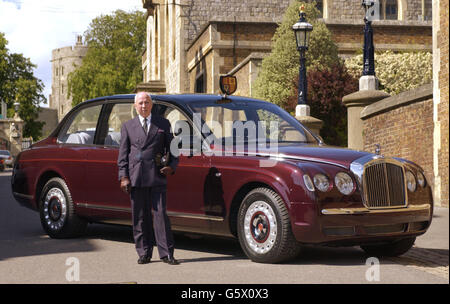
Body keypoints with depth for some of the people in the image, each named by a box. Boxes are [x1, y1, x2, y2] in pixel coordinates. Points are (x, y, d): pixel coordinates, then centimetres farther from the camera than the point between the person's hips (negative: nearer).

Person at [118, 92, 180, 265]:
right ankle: (144, 254, 11)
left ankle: (167, 254, -2)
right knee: (140, 218, 4)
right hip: (136, 178, 1)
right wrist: (123, 176, 0)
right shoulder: (128, 126, 13)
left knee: (160, 214, -5)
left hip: (157, 177, -1)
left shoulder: (163, 124, 12)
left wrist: (172, 166, -2)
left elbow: (172, 148, 15)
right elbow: (123, 153, 10)